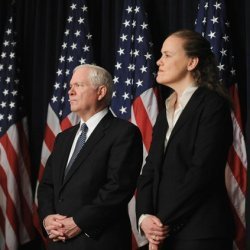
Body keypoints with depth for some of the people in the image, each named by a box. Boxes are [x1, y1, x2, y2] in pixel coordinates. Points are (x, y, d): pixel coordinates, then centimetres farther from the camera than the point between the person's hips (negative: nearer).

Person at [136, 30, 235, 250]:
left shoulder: (213, 104, -7)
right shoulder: (166, 111, 16)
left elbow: (203, 170, -16)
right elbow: (150, 169, 9)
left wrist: (165, 222, -14)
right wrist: (144, 217, -7)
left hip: (201, 232, -6)